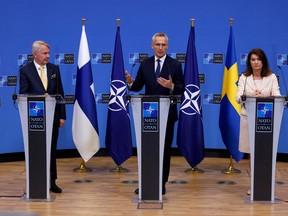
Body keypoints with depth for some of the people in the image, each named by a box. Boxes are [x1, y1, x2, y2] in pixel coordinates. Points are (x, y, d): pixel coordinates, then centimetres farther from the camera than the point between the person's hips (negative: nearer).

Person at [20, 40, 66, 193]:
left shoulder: (54, 69, 7)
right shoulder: (25, 70, -3)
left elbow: (60, 93, 7)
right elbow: (23, 94, -6)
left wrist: (62, 115, 3)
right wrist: (40, 97, -21)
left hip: (52, 116, 3)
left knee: (52, 149, 9)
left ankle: (52, 181, 17)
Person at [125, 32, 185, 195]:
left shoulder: (175, 65, -2)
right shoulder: (145, 64, 6)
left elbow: (182, 89, -6)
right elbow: (138, 87, 4)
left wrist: (171, 87, -26)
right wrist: (131, 82, -18)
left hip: (167, 113, -2)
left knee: (165, 148, 5)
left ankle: (162, 183, 14)